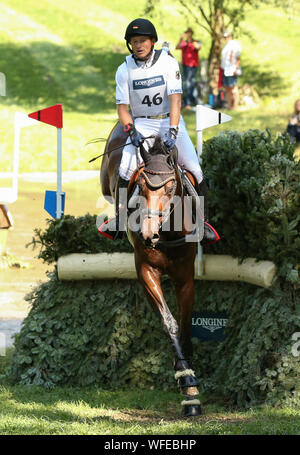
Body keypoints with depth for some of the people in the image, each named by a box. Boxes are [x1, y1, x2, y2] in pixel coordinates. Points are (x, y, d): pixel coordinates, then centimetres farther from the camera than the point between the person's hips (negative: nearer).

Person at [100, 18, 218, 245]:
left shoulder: (168, 62, -8)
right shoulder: (125, 70, -3)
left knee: (194, 169, -12)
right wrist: (131, 130, -20)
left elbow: (175, 99, -15)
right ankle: (119, 218, -4)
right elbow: (122, 106, -2)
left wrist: (172, 130, -27)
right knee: (126, 169, -20)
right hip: (142, 124, 1)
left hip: (169, 119, -1)